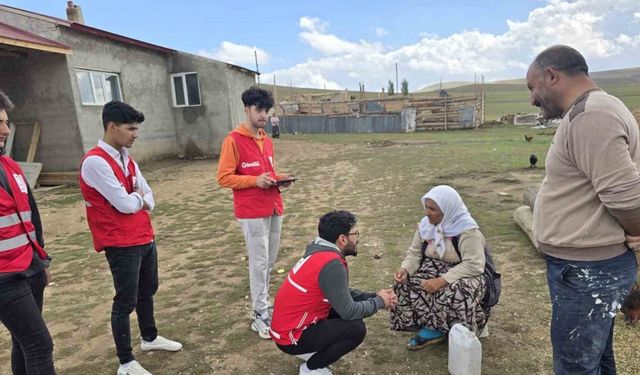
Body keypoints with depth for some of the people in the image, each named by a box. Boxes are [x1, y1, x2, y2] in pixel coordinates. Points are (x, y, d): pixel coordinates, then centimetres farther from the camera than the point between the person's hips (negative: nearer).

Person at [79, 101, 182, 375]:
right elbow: (125, 203, -22)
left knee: (147, 291, 21)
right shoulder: (95, 162, -18)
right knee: (126, 301, 3)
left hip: (145, 238, 8)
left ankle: (150, 337, 42)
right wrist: (139, 197, -2)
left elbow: (149, 198, 10)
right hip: (121, 245, -8)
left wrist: (137, 201, -11)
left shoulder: (126, 158, 10)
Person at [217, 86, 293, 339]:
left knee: (269, 262, 13)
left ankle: (261, 305, 28)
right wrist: (255, 180, -21)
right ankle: (261, 316, 12)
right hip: (252, 213, -7)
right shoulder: (233, 140, -9)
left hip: (274, 209, 7)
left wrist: (278, 179, 3)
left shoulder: (267, 140, 13)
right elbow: (223, 177, -12)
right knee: (259, 263, -1)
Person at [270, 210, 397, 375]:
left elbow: (344, 294, 14)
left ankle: (313, 351, 16)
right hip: (291, 336, -9)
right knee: (357, 329, -16)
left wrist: (374, 296, 5)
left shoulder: (321, 252, 3)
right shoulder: (331, 264, -26)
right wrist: (379, 301, -6)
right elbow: (349, 312, -22)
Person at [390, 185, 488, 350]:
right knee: (405, 283, -17)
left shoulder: (468, 230, -21)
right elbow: (415, 252, 3)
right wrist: (405, 269, -19)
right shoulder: (425, 225, -2)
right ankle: (435, 328, -9)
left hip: (463, 275, -6)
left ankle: (432, 328, -10)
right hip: (433, 270, 6)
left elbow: (473, 265, -28)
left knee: (455, 293, -37)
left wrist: (442, 280, -35)